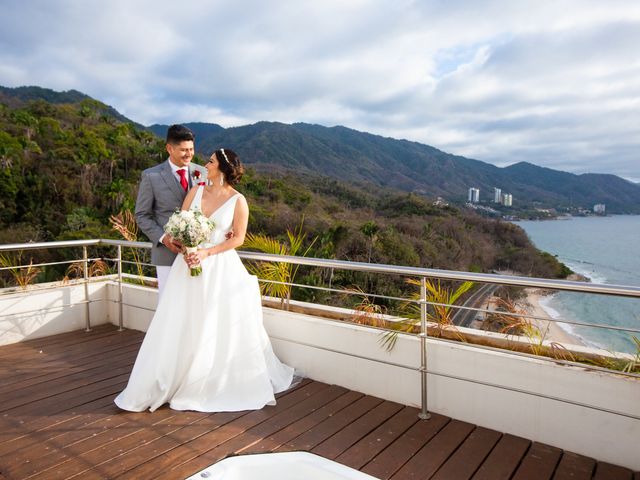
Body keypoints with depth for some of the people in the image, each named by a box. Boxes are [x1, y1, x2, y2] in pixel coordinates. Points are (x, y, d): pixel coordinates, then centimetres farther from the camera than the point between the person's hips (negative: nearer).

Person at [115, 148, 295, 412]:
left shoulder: (238, 201, -6)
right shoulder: (196, 191, 4)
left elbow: (238, 238, -6)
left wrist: (206, 252, -16)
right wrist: (185, 249, -13)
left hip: (220, 268, -3)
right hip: (189, 262, 3)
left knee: (220, 328, 6)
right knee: (180, 326, 7)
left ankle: (225, 384, 29)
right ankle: (166, 383, 22)